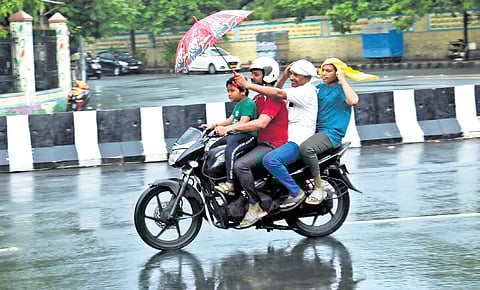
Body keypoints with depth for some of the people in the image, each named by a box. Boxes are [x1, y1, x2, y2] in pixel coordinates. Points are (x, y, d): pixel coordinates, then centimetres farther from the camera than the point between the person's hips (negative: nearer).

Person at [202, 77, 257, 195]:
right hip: (236, 135, 11)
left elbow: (243, 122, -22)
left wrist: (225, 129, -34)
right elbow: (230, 120, 25)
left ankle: (230, 184, -42)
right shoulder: (237, 105, 24)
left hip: (248, 135, -11)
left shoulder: (248, 104, -10)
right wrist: (213, 125, 13)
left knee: (230, 151, -36)